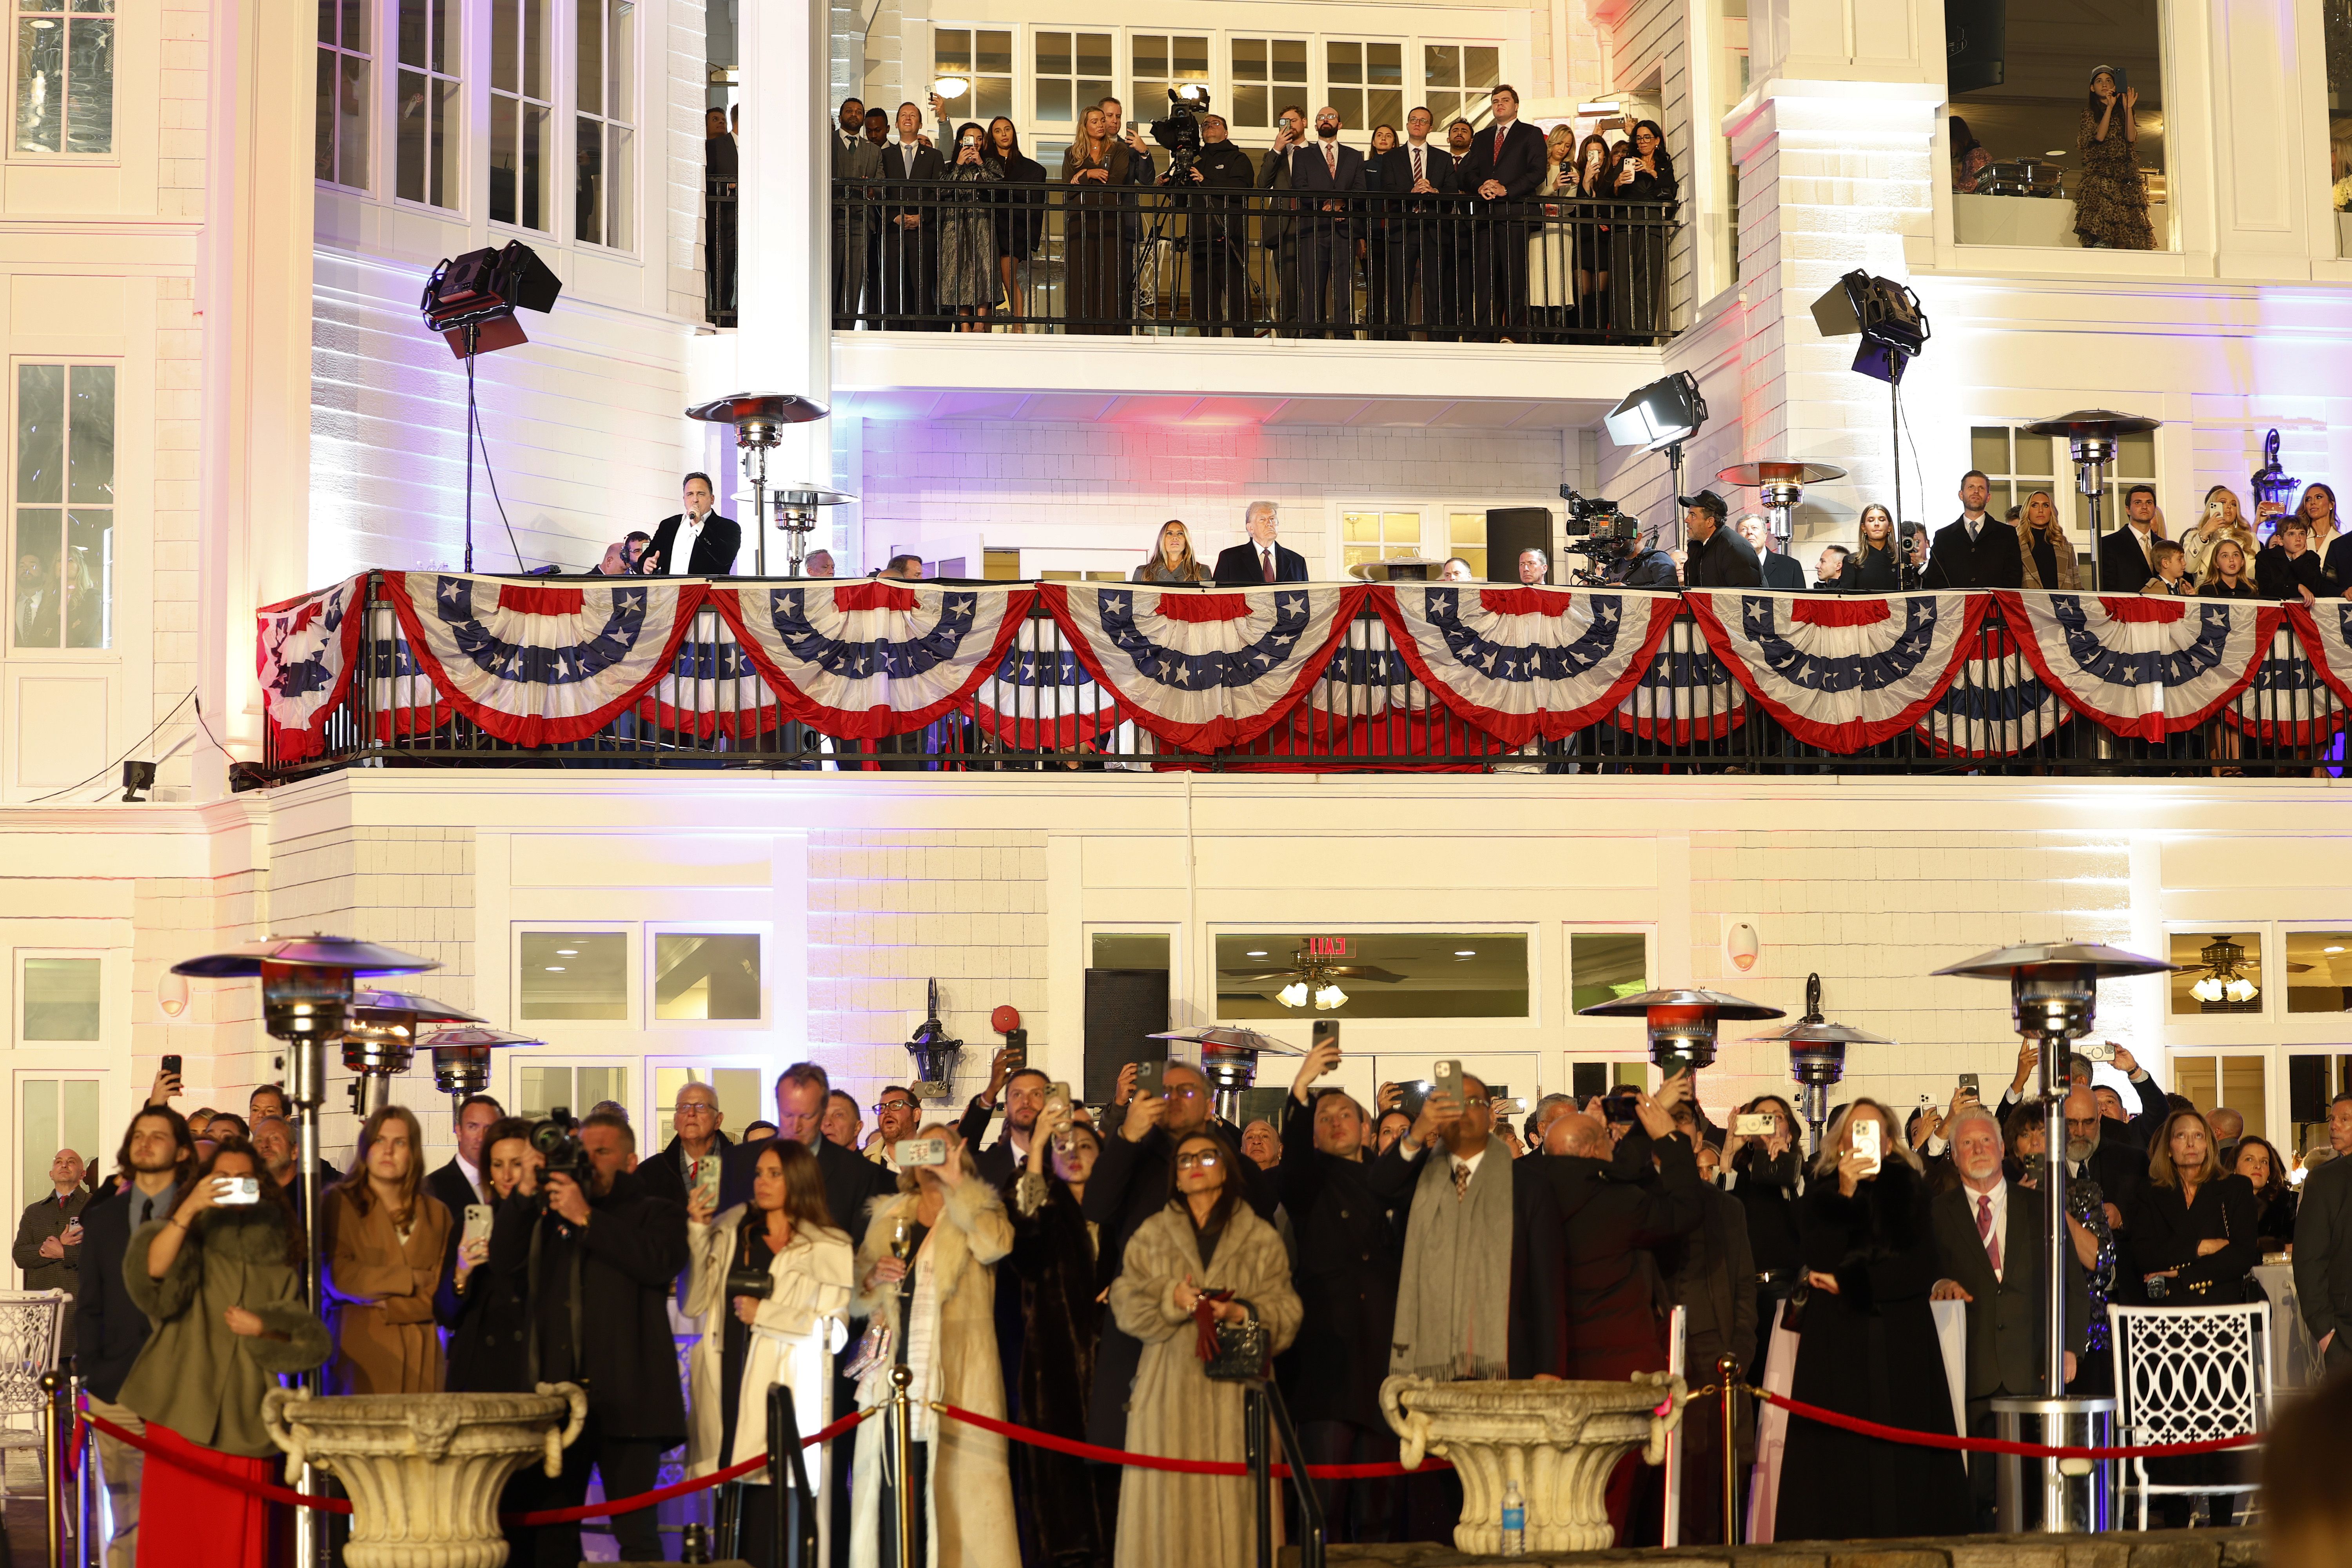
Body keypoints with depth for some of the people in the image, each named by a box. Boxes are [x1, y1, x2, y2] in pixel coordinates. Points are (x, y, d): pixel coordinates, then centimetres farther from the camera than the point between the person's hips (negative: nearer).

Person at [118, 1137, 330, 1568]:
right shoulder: (188, 1239, 6)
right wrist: (186, 1212, -25)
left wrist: (263, 1327, -8)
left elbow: (306, 1339, 10)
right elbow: (150, 1273, -17)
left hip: (245, 1420, 2)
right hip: (182, 1417, -2)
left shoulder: (277, 1257, 14)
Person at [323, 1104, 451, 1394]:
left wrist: (388, 1307, -7)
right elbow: (337, 1277, -6)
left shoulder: (437, 1214, 14)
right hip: (357, 1352, -2)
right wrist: (411, 1279, -2)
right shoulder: (339, 1203, 5)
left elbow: (441, 1293, 7)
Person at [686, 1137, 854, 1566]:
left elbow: (833, 1327, -4)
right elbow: (695, 1303, 7)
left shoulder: (829, 1247, 4)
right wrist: (698, 1231, 1)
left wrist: (765, 1313, -7)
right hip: (728, 1383, 3)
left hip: (786, 1390, -3)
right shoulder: (730, 1233, 15)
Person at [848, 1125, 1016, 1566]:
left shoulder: (976, 1211, 11)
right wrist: (872, 1278, -1)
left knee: (958, 1485, -10)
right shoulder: (888, 1217, 20)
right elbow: (855, 1300, 21)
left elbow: (994, 1244, -13)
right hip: (896, 1372, 3)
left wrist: (955, 1183, -9)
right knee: (894, 1491, -3)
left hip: (955, 1376, -3)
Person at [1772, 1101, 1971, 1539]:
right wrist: (1845, 1194, -13)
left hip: (1902, 1347, 0)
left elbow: (1921, 1270, -1)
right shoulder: (1820, 1196, 10)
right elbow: (1821, 1260, -7)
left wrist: (1849, 1282, -4)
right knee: (1840, 1454, -9)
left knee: (1902, 1454, -7)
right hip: (1837, 1345, 0)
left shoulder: (1910, 1191, 11)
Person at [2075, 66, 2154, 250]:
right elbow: (2099, 136, -6)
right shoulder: (2090, 111, 12)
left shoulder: (2122, 111, 19)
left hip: (2125, 172, 3)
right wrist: (2110, 107, -6)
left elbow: (2132, 138, 3)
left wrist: (2128, 109, -1)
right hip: (2099, 171, -3)